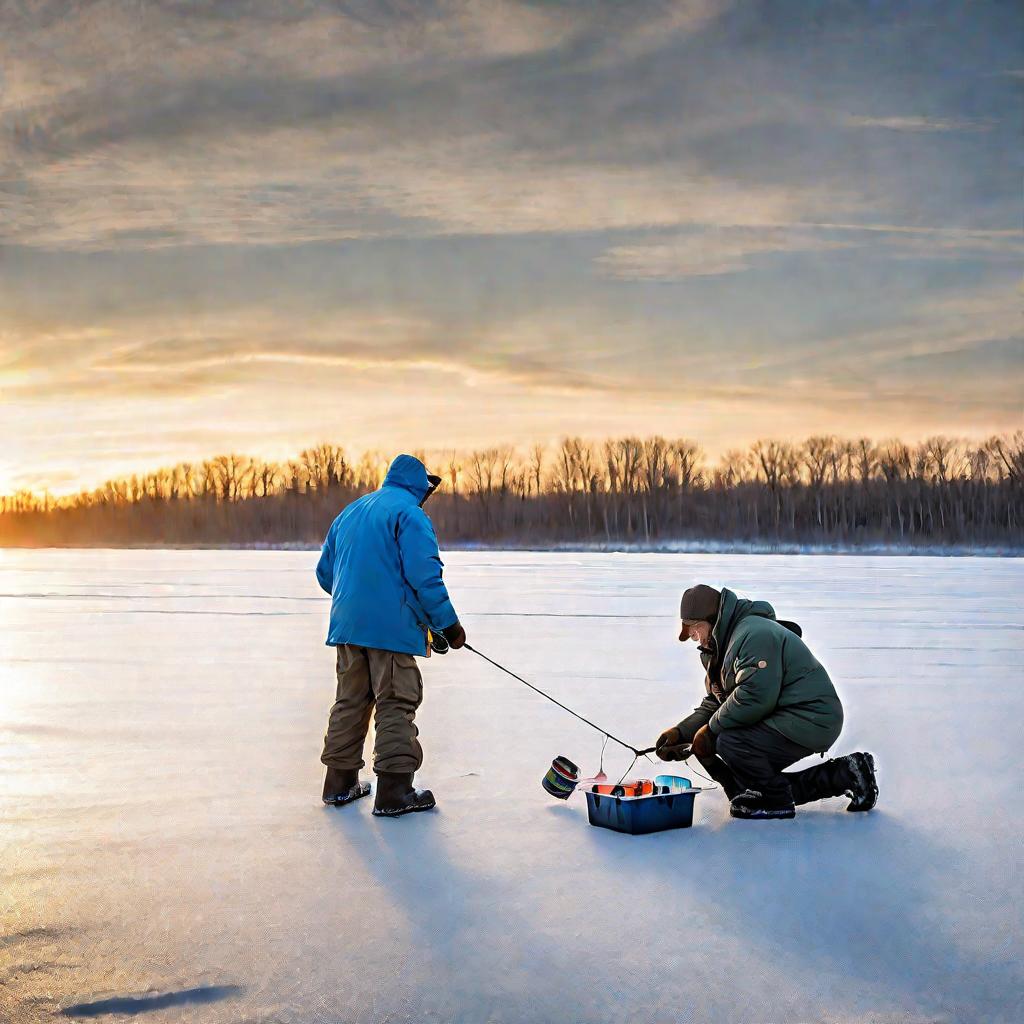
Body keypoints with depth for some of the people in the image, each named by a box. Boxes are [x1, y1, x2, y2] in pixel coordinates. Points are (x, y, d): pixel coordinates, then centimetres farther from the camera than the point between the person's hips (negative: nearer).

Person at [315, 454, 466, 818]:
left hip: (347, 625, 7)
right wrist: (449, 625, -11)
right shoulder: (409, 513, -7)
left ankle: (339, 783, 20)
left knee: (350, 702, 15)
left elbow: (325, 572, 22)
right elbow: (424, 576, -16)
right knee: (395, 705, -3)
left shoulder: (349, 513, 19)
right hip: (391, 626, -7)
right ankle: (393, 792, -4)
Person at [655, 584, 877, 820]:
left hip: (810, 720, -12)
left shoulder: (754, 634, -18)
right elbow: (714, 703, 16)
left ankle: (775, 801, -5)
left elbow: (754, 697, -27)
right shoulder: (727, 642, 17)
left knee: (730, 742, -26)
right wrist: (681, 732, 1)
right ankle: (843, 775, 16)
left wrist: (710, 730, -17)